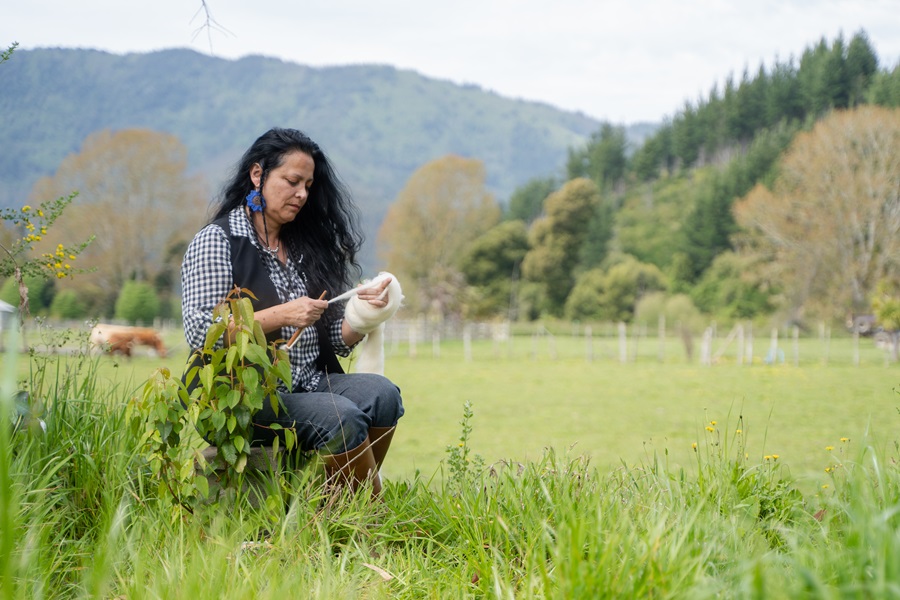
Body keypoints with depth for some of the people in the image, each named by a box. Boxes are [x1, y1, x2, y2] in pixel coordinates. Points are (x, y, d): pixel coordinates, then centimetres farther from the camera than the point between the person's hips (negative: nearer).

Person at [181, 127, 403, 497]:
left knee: (381, 393, -21)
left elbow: (335, 341, 16)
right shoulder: (216, 242, -1)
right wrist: (280, 316, -18)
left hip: (310, 385, 6)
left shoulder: (305, 246, 18)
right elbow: (200, 334, -13)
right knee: (340, 416, -29)